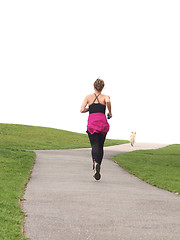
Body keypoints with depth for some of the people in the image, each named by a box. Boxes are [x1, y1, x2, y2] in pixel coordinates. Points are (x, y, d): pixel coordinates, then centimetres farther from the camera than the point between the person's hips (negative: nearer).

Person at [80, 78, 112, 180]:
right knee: (100, 146, 15)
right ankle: (98, 169, 15)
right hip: (103, 122, 0)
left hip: (92, 122, 0)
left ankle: (96, 163, -38)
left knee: (95, 146, -9)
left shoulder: (88, 97, 11)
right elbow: (108, 101, -18)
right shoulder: (105, 97, 7)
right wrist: (110, 112, -2)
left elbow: (82, 110, 3)